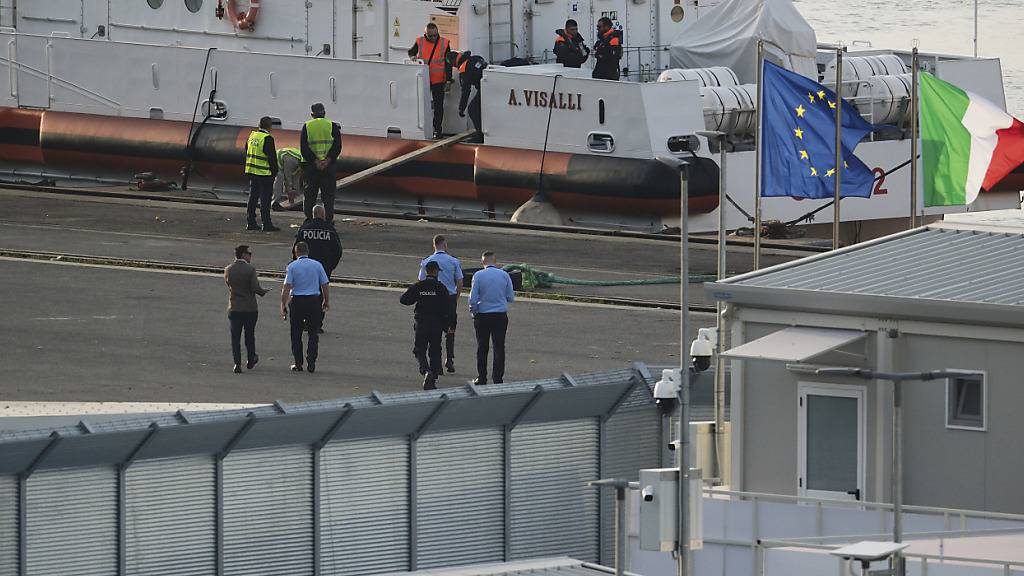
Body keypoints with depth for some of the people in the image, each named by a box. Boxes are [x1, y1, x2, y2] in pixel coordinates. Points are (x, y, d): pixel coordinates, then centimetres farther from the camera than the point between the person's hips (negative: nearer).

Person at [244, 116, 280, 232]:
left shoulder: (252, 136, 8)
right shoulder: (267, 139, -15)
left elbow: (246, 153, 17)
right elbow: (272, 157, -15)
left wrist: (247, 168, 24)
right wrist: (274, 172, -5)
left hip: (252, 172, 7)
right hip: (264, 174, -7)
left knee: (253, 197, 12)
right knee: (265, 199, -4)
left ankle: (250, 223, 14)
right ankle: (267, 224, -4)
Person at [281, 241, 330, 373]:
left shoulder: (292, 266, -4)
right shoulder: (317, 265, 2)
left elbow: (286, 287, -10)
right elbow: (325, 285, 5)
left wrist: (283, 305, -6)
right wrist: (326, 301, 18)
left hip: (297, 301, -1)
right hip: (314, 301, 1)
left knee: (296, 334, 9)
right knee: (313, 333, 7)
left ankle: (298, 363, 10)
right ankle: (311, 362, -1)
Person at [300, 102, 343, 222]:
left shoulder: (306, 126, 3)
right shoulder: (332, 126, 2)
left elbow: (304, 148, -7)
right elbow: (337, 146, -8)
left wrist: (315, 161, -11)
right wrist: (327, 160, -13)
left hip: (310, 166, 0)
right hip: (329, 166, 0)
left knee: (310, 196, 8)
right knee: (328, 195, 5)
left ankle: (309, 220, 5)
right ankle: (328, 221, 1)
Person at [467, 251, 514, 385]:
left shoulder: (478, 276, -7)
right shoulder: (504, 275, -1)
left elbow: (473, 299, -8)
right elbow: (511, 297, 4)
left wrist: (473, 312, 9)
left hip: (482, 316, -1)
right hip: (501, 316, 1)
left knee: (482, 348, 9)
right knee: (499, 347, 6)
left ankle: (481, 378, 11)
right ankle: (498, 378, 4)